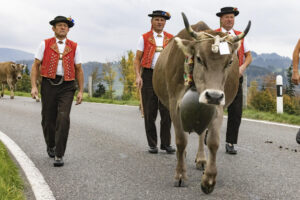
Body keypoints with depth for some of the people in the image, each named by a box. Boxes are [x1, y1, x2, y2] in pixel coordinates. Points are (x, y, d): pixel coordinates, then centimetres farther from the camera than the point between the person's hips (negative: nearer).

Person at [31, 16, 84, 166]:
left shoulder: (74, 47, 8)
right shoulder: (45, 44, 5)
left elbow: (79, 70, 10)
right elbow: (35, 65, 4)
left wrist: (81, 91, 5)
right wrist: (33, 86, -6)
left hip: (67, 87, 0)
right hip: (48, 85, 1)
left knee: (63, 119, -15)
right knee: (48, 119, 8)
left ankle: (59, 155, -9)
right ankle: (50, 146, 36)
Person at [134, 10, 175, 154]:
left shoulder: (171, 39, 12)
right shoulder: (144, 38, 7)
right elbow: (137, 59, 4)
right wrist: (138, 76, -10)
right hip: (148, 76, -1)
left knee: (166, 111, -2)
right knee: (150, 112, 1)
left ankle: (166, 143, 8)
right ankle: (152, 145, 10)